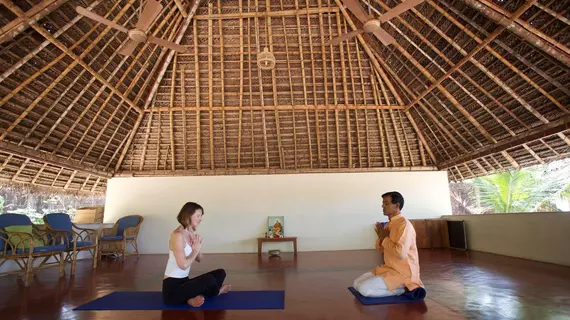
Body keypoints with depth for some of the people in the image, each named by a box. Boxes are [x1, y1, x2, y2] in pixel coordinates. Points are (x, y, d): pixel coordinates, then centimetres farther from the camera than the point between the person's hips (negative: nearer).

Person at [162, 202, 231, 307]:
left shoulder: (192, 234, 8)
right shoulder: (178, 235, -20)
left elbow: (199, 259, 13)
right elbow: (183, 265, -25)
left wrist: (197, 248, -7)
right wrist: (196, 250, -10)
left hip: (184, 282, 9)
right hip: (172, 288, -9)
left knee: (220, 273, 4)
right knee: (208, 279, -30)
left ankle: (195, 297, -10)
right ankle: (216, 292, 5)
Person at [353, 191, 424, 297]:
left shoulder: (404, 224, -19)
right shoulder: (389, 224, 10)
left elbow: (401, 253, -30)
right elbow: (380, 249, 15)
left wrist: (385, 238, -16)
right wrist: (381, 237, -6)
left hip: (403, 272, -9)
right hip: (389, 268, 9)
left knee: (364, 289, -21)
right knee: (356, 284, 4)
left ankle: (402, 288, -5)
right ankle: (397, 286, 7)